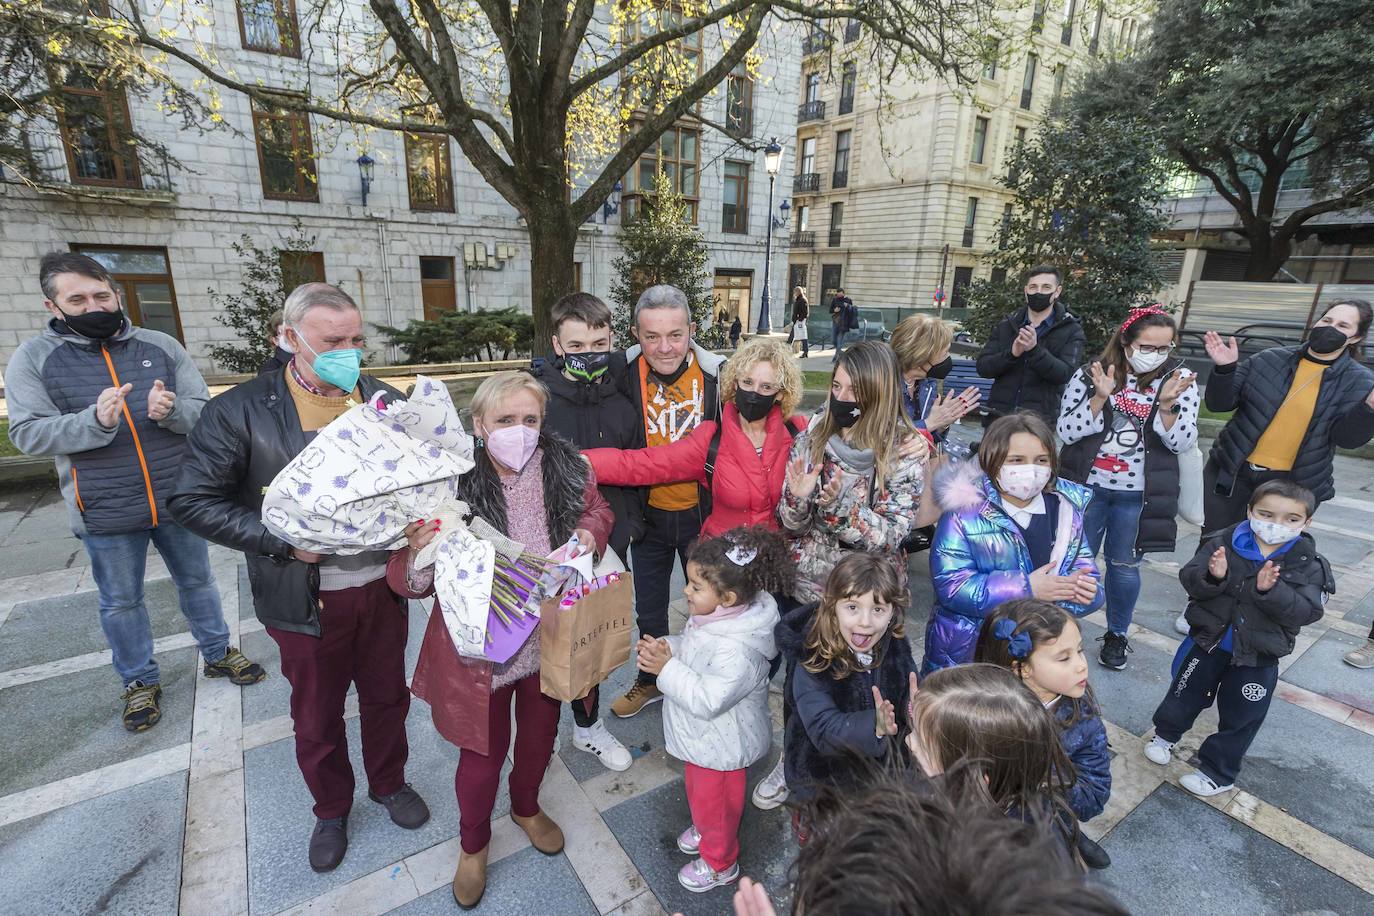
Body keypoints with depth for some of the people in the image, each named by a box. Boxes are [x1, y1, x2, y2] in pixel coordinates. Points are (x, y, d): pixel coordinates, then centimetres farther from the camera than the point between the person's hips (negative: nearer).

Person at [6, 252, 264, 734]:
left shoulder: (162, 345, 0)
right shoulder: (33, 358, -3)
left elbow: (205, 411, -1)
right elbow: (27, 433, -9)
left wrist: (173, 410, -24)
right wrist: (94, 421, -27)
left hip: (178, 498, 1)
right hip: (105, 512, -1)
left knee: (197, 581, 17)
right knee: (120, 601, 15)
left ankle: (218, 653, 37)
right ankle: (139, 680, 34)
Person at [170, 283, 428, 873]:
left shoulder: (386, 401, -1)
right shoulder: (240, 411, -10)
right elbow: (192, 500, -8)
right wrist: (281, 540, -18)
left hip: (384, 585, 2)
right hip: (306, 599, -2)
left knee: (387, 695, 21)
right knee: (316, 717, 19)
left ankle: (389, 782, 48)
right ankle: (331, 811, 45)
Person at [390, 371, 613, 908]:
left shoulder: (565, 466, -14)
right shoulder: (452, 482, -22)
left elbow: (597, 509, 6)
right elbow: (409, 581, -16)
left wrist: (588, 533, -16)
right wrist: (420, 557, -39)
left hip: (552, 638, 3)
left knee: (540, 733, 26)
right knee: (484, 751, 17)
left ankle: (526, 807, 60)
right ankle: (473, 844, 50)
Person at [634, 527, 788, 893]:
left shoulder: (737, 650, -39)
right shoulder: (712, 617, -11)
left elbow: (708, 701, -36)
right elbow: (692, 647, 7)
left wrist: (666, 668, -34)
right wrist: (668, 647, -12)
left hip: (720, 745, -8)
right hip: (703, 737, 8)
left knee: (713, 801, 18)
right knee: (699, 790, 32)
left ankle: (720, 863, 46)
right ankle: (705, 829, 61)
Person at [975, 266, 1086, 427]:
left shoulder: (1071, 331, 1)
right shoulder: (1006, 325, 9)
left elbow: (1065, 374, -13)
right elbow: (982, 367, 0)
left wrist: (1035, 349, -28)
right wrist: (1012, 353, -18)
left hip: (1040, 421, -2)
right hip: (999, 417, 3)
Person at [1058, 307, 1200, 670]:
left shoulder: (1179, 379, -3)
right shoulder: (1089, 374, -6)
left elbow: (1182, 442, -6)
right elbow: (1066, 432, -11)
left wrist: (1166, 405, -23)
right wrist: (1100, 398, -23)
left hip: (1138, 494, 1)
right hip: (1087, 486, 0)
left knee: (1124, 565, 11)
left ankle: (1117, 634, 32)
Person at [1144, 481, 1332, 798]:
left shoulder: (1308, 564, -9)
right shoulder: (1223, 542, -11)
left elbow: (1307, 611, -19)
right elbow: (1189, 577, -14)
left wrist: (1271, 591, -35)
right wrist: (1212, 576, -35)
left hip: (1258, 657, 0)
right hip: (1208, 642, 0)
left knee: (1240, 719, 13)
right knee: (1186, 694, 19)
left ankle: (1217, 772, 31)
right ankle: (1166, 733, 44)